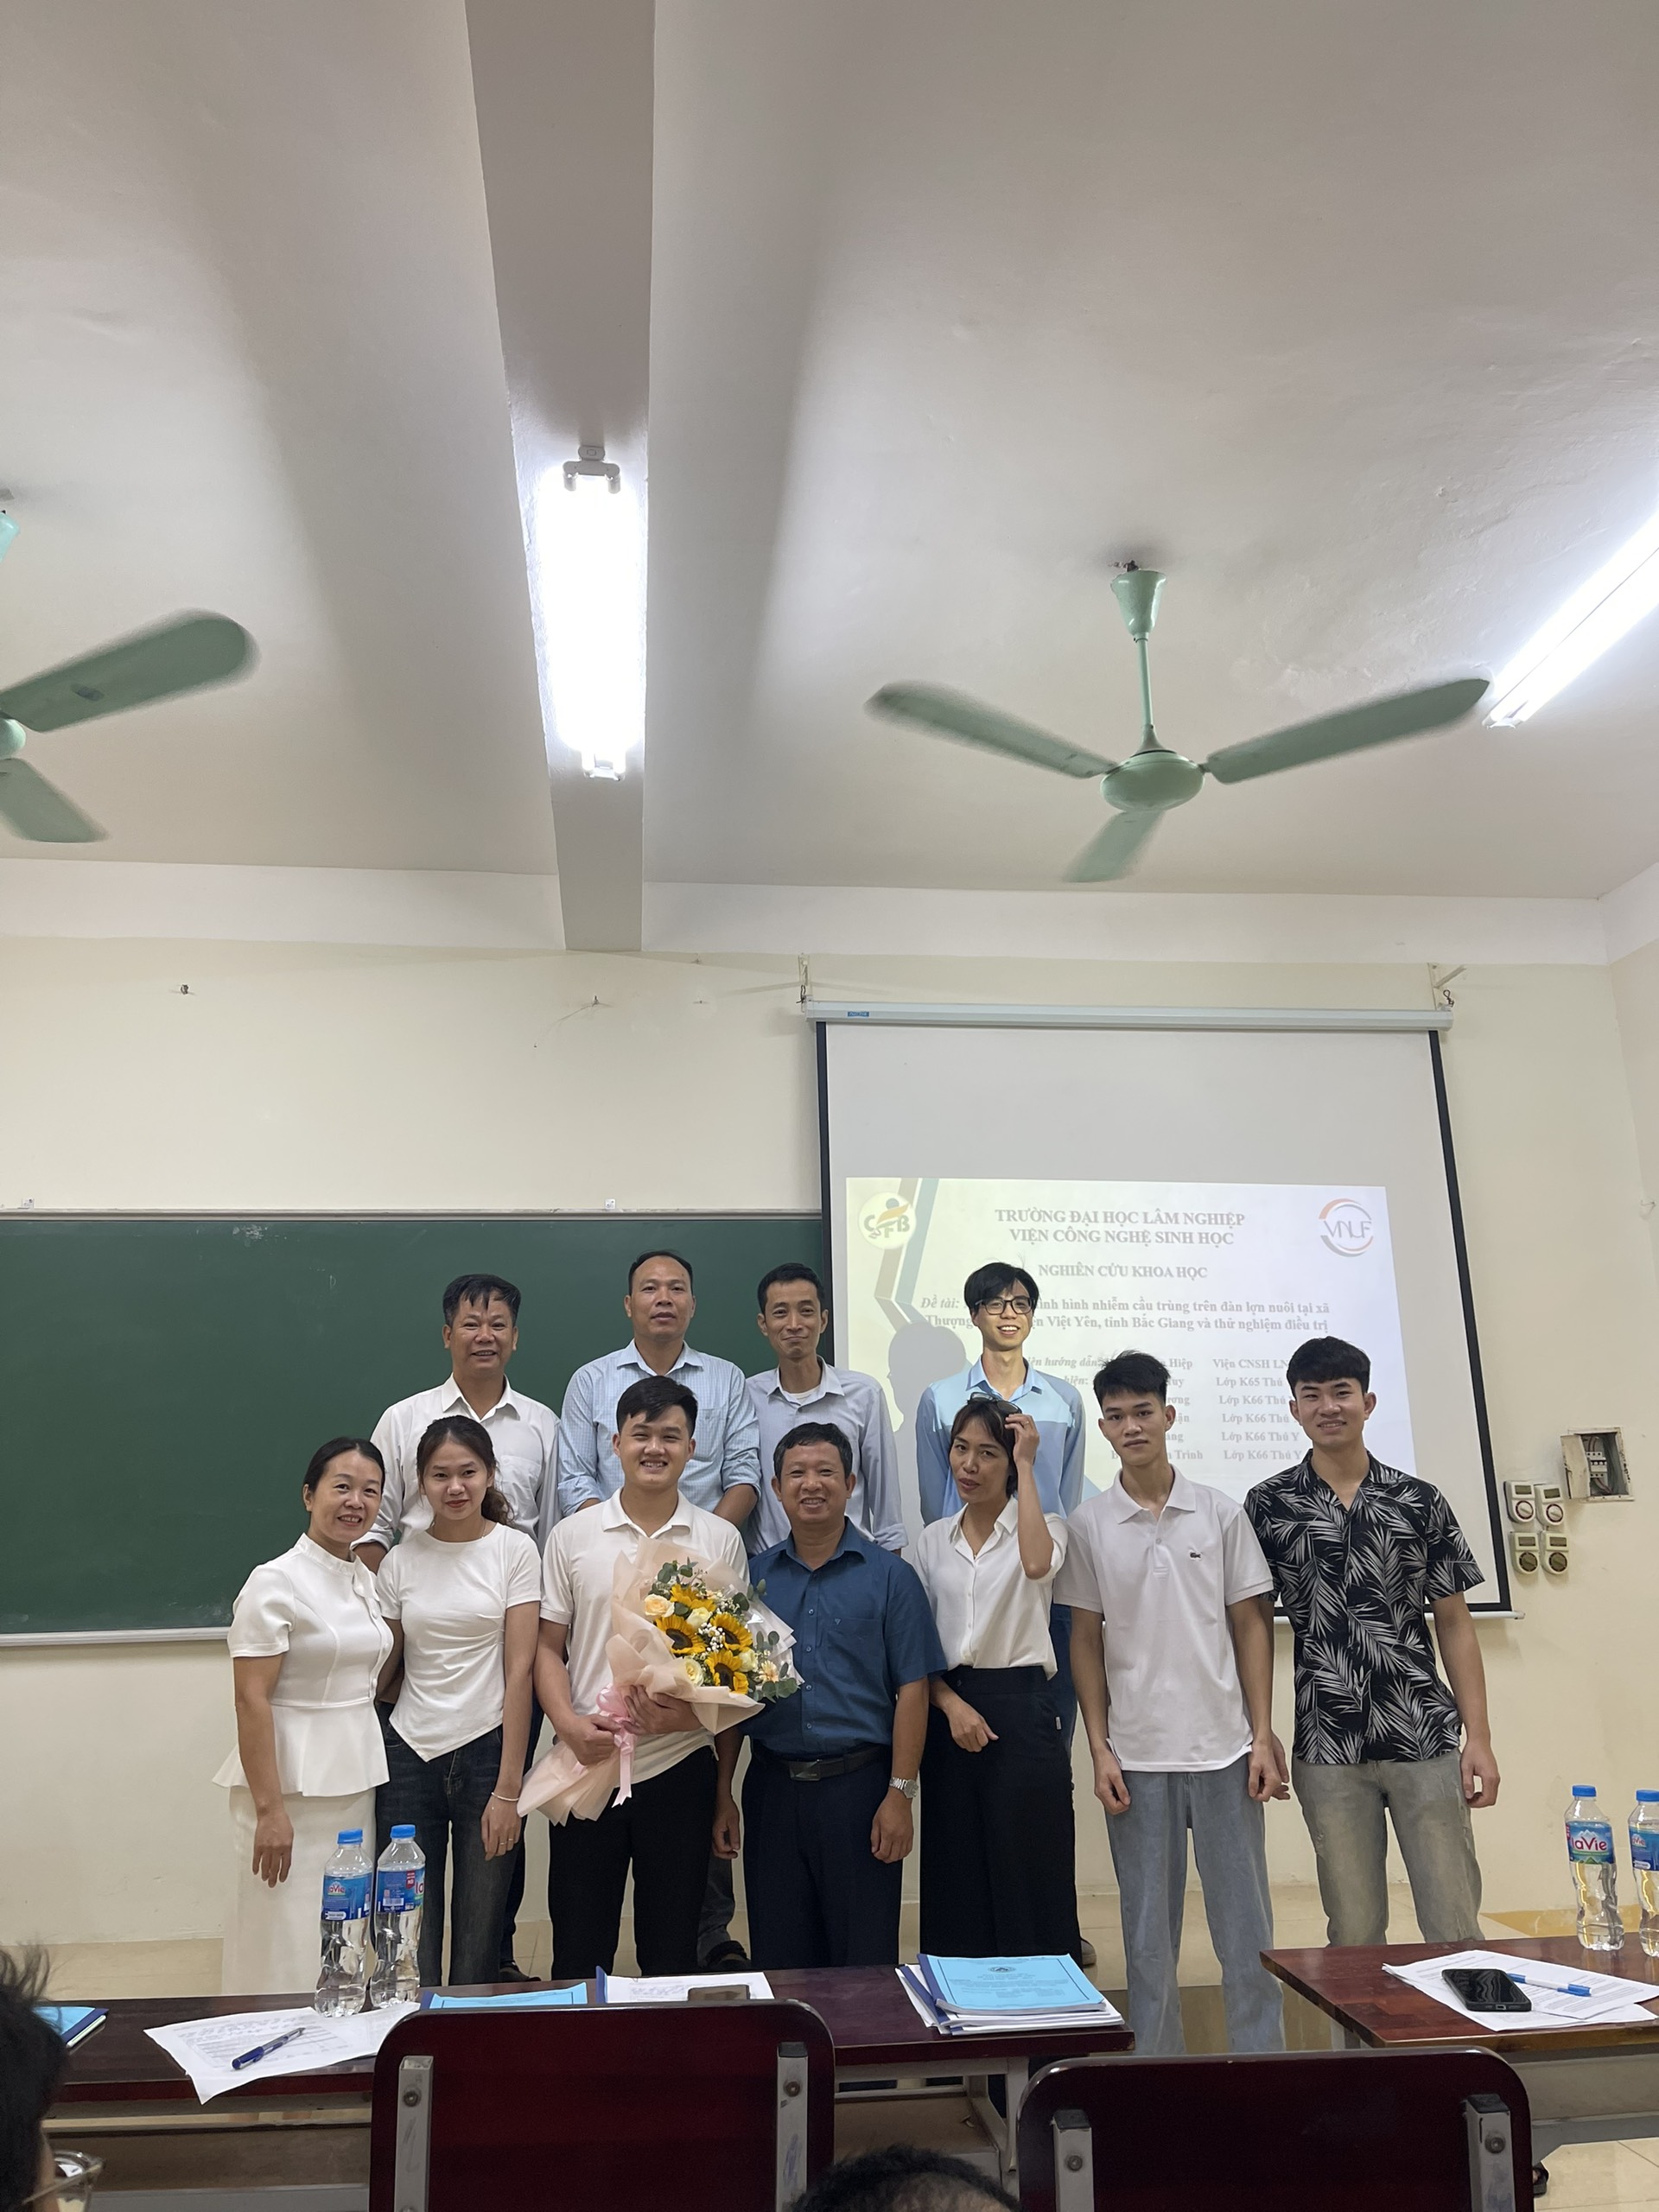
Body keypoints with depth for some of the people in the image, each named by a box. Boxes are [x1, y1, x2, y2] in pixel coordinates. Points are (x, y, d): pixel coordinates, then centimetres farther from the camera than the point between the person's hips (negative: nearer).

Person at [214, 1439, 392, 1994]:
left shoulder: (367, 1580, 8)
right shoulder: (275, 1583, -12)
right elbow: (251, 1700, -16)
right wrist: (269, 1810, -19)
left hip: (357, 1780, 7)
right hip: (291, 1782, -6)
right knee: (286, 1947, 0)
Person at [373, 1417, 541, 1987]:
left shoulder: (515, 1550, -3)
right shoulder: (401, 1560, 4)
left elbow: (519, 1671, -6)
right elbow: (382, 1669, 8)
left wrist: (508, 1788, -9)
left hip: (486, 1752, -2)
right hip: (410, 1755, 2)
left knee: (479, 1941, 7)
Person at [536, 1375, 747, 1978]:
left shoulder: (720, 1540, 2)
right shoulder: (572, 1537, 3)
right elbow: (548, 1647, 5)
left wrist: (691, 1711, -14)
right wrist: (569, 1723, -12)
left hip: (679, 1765, 0)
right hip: (587, 1766, 0)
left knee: (672, 1953, 11)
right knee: (577, 1956, 10)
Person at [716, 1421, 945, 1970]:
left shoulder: (889, 1576, -1)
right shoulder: (753, 1577, 6)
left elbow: (911, 1691, -4)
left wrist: (900, 1794, -10)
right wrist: (723, 1793, 4)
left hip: (859, 1785, -2)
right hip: (772, 1786, 3)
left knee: (866, 1963, 6)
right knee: (779, 1962, 12)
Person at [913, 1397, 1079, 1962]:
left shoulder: (1041, 1528, 0)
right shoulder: (934, 1540, 11)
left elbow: (1037, 1564, -26)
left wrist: (1026, 1468, -19)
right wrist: (951, 1704, -9)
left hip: (1021, 1708, -4)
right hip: (949, 1711, 4)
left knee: (1029, 1877, 0)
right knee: (956, 1877, 10)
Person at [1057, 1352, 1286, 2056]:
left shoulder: (1221, 1514, 1)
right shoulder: (1088, 1526, 0)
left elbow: (1250, 1626, 3)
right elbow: (1085, 1641, 3)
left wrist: (1263, 1737, -2)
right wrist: (1099, 1749, -3)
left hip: (1223, 1748, 0)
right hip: (1136, 1756, 0)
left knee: (1246, 1927, 8)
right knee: (1148, 1936, 10)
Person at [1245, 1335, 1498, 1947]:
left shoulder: (1420, 1502, 4)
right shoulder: (1268, 1506, 1)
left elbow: (1454, 1624, 6)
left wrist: (1480, 1737, 0)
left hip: (1426, 1740, 0)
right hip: (1328, 1750, 0)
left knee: (1456, 1929, 4)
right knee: (1355, 1935, 9)